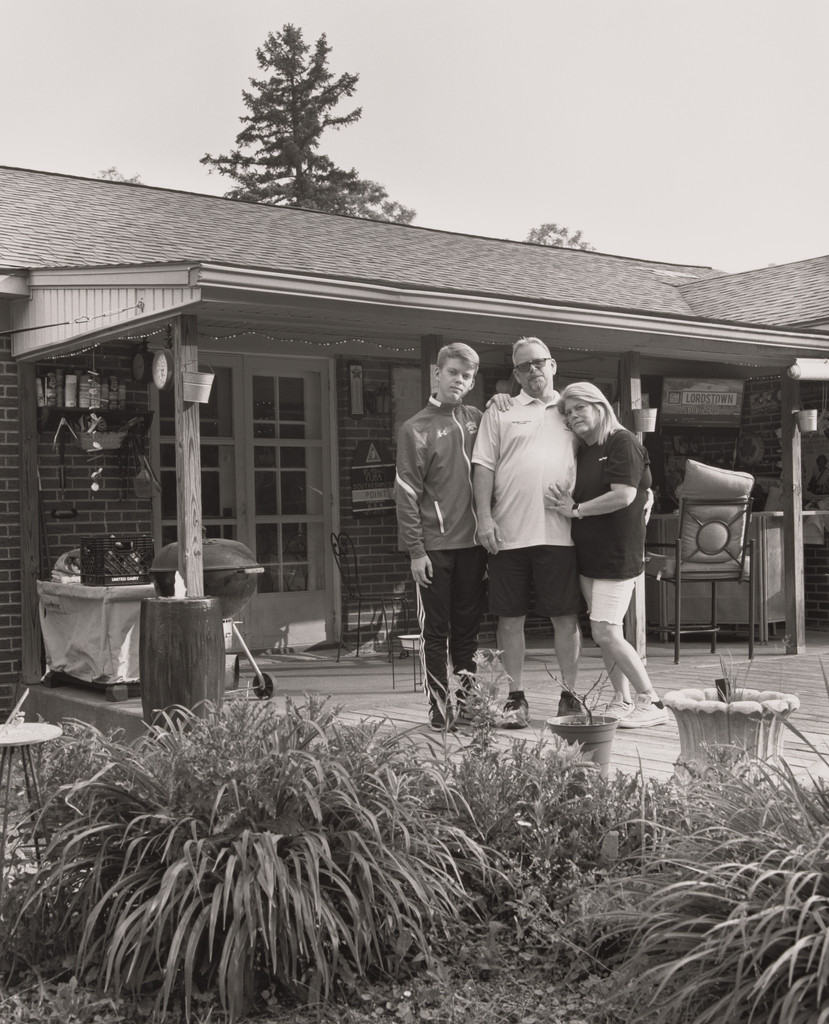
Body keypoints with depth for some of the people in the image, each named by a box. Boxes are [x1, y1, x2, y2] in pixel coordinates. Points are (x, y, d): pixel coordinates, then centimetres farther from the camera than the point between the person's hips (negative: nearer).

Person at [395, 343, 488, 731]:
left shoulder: (477, 420, 10)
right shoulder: (416, 429, -3)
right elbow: (407, 494, -6)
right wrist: (416, 551, -10)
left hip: (473, 543, 4)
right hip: (434, 546, -4)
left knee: (468, 630, 10)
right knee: (435, 631, 3)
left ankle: (467, 703, 19)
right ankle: (439, 710, 9)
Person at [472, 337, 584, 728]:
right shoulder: (500, 411, 9)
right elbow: (484, 466, 3)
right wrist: (484, 517, -7)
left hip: (559, 531, 1)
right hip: (509, 531, -1)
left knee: (566, 617, 3)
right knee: (510, 617, 4)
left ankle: (569, 695, 15)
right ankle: (515, 697, 14)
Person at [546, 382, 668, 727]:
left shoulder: (622, 442, -9)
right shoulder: (581, 451, 15)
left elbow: (624, 495, -20)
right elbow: (576, 494, 22)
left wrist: (576, 510, -11)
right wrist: (569, 505, -3)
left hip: (618, 553, -8)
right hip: (588, 554, 8)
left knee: (606, 633, -13)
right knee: (602, 633, 9)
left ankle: (651, 702, -4)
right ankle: (622, 701, 18)